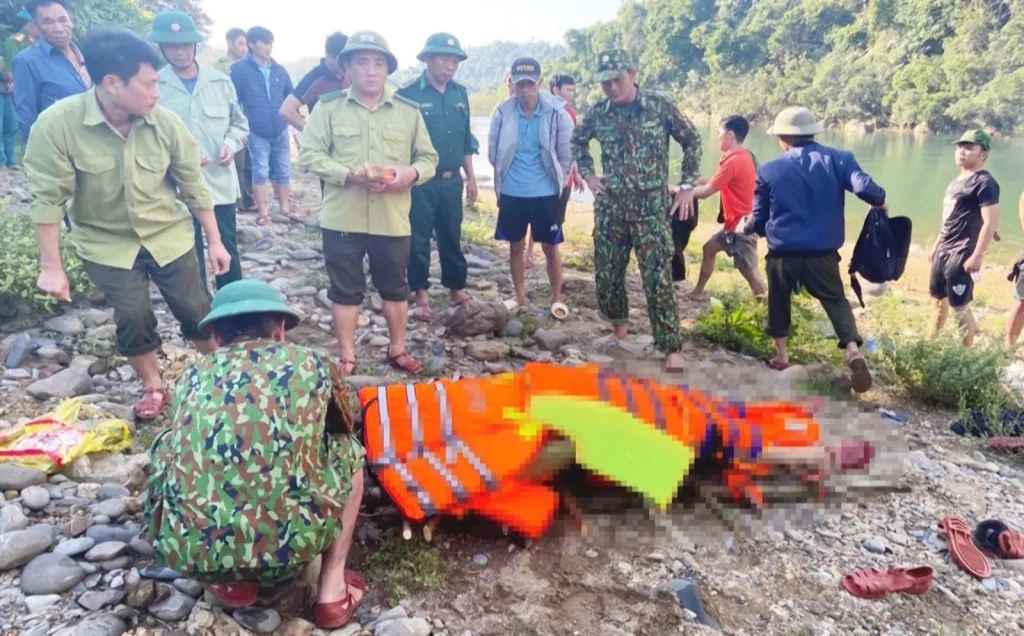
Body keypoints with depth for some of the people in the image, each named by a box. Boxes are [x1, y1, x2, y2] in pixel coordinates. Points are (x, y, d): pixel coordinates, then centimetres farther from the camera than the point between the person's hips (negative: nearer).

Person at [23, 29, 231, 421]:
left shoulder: (165, 123, -15)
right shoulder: (56, 124, -22)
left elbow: (194, 187, -4)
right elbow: (47, 198, -16)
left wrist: (215, 241, 1)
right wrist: (51, 267, -13)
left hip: (169, 235, 2)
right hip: (108, 243, -1)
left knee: (195, 310, 6)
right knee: (132, 319, -1)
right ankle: (153, 387, 24)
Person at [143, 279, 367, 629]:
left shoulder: (193, 375, 16)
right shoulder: (310, 363, 12)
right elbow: (345, 425, 34)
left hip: (184, 551, 2)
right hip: (287, 545, -2)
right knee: (348, 451, 25)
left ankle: (229, 582, 24)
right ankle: (332, 591, 21)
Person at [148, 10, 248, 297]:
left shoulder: (221, 81, 3)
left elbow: (239, 123, 12)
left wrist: (231, 144, -8)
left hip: (220, 184, 2)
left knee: (228, 252, 14)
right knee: (189, 258, 9)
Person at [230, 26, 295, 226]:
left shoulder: (279, 69, 6)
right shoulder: (239, 69, -7)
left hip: (280, 131, 4)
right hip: (257, 132, -4)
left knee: (283, 171, 9)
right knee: (260, 172, -1)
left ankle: (285, 209, 22)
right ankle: (263, 213, 8)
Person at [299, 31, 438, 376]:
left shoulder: (409, 110, 6)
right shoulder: (328, 107, 1)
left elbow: (429, 158, 9)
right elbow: (309, 154, -3)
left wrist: (411, 173, -14)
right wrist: (349, 174, -18)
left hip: (392, 219, 2)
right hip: (342, 218, -1)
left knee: (395, 287, 13)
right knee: (345, 289, 8)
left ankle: (397, 349, 31)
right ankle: (347, 356, 22)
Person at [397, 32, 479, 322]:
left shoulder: (460, 94, 9)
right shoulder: (408, 94, -8)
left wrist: (470, 176, 14)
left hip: (451, 180, 5)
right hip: (420, 181, -5)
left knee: (452, 237, 13)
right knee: (419, 238, 4)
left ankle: (457, 289, 25)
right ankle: (421, 295, 15)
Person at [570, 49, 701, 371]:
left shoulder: (659, 105, -6)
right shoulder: (597, 112, 1)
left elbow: (692, 141, 4)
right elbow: (577, 141, 20)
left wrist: (687, 186, -1)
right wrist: (587, 174, 7)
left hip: (651, 209, -3)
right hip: (609, 209, 3)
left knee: (658, 280, -6)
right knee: (606, 275, 10)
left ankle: (672, 349, 3)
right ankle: (620, 327, 34)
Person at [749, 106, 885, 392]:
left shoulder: (769, 171, 1)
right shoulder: (837, 159, 1)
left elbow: (758, 220, 4)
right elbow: (864, 187, -12)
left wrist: (748, 227, 27)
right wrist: (881, 202, 10)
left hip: (783, 253, 0)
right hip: (823, 253, 1)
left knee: (779, 302, 20)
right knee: (836, 300, 13)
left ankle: (781, 355, 27)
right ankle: (853, 350, -6)